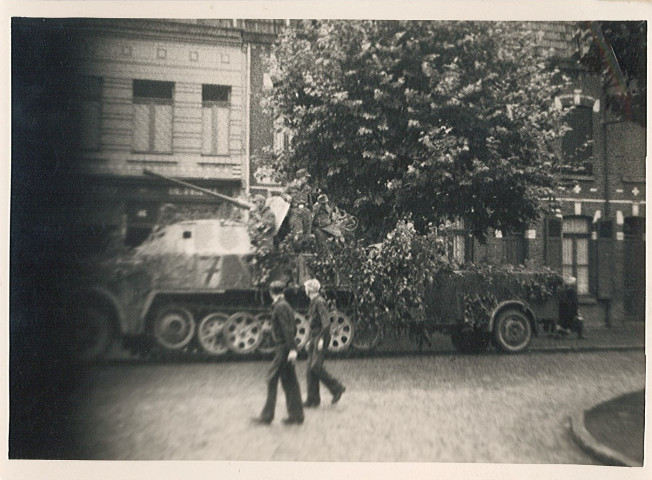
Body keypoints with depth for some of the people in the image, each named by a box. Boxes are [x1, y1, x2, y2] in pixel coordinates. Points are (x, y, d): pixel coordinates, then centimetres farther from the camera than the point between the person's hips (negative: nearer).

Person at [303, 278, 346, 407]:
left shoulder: (319, 302, -13)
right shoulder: (313, 302, 17)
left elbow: (326, 323, -20)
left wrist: (321, 339, -22)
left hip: (320, 338, -9)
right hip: (314, 339, 9)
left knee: (316, 367, -13)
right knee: (310, 370, 6)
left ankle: (337, 388, 1)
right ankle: (313, 399, 10)